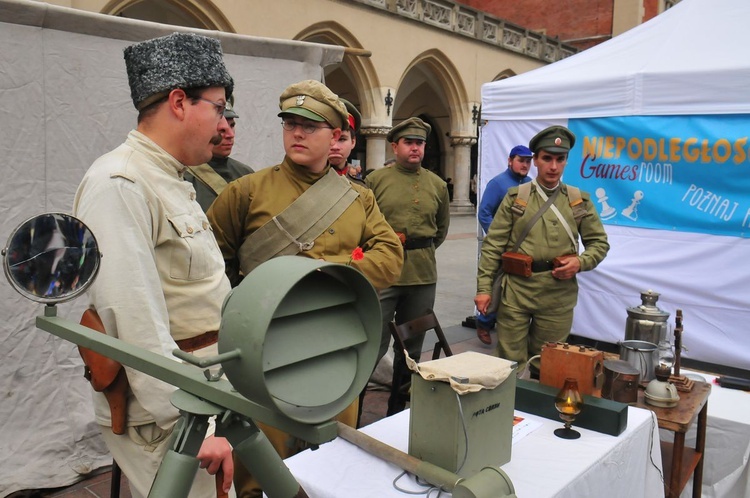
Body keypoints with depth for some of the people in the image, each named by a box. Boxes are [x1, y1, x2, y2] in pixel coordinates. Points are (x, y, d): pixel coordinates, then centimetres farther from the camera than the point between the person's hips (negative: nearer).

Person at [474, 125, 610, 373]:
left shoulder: (580, 201, 8)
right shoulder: (515, 197, 3)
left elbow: (599, 243, 13)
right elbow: (493, 244, 0)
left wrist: (580, 262, -9)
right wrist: (484, 287, -6)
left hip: (559, 295, 1)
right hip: (515, 291, -1)